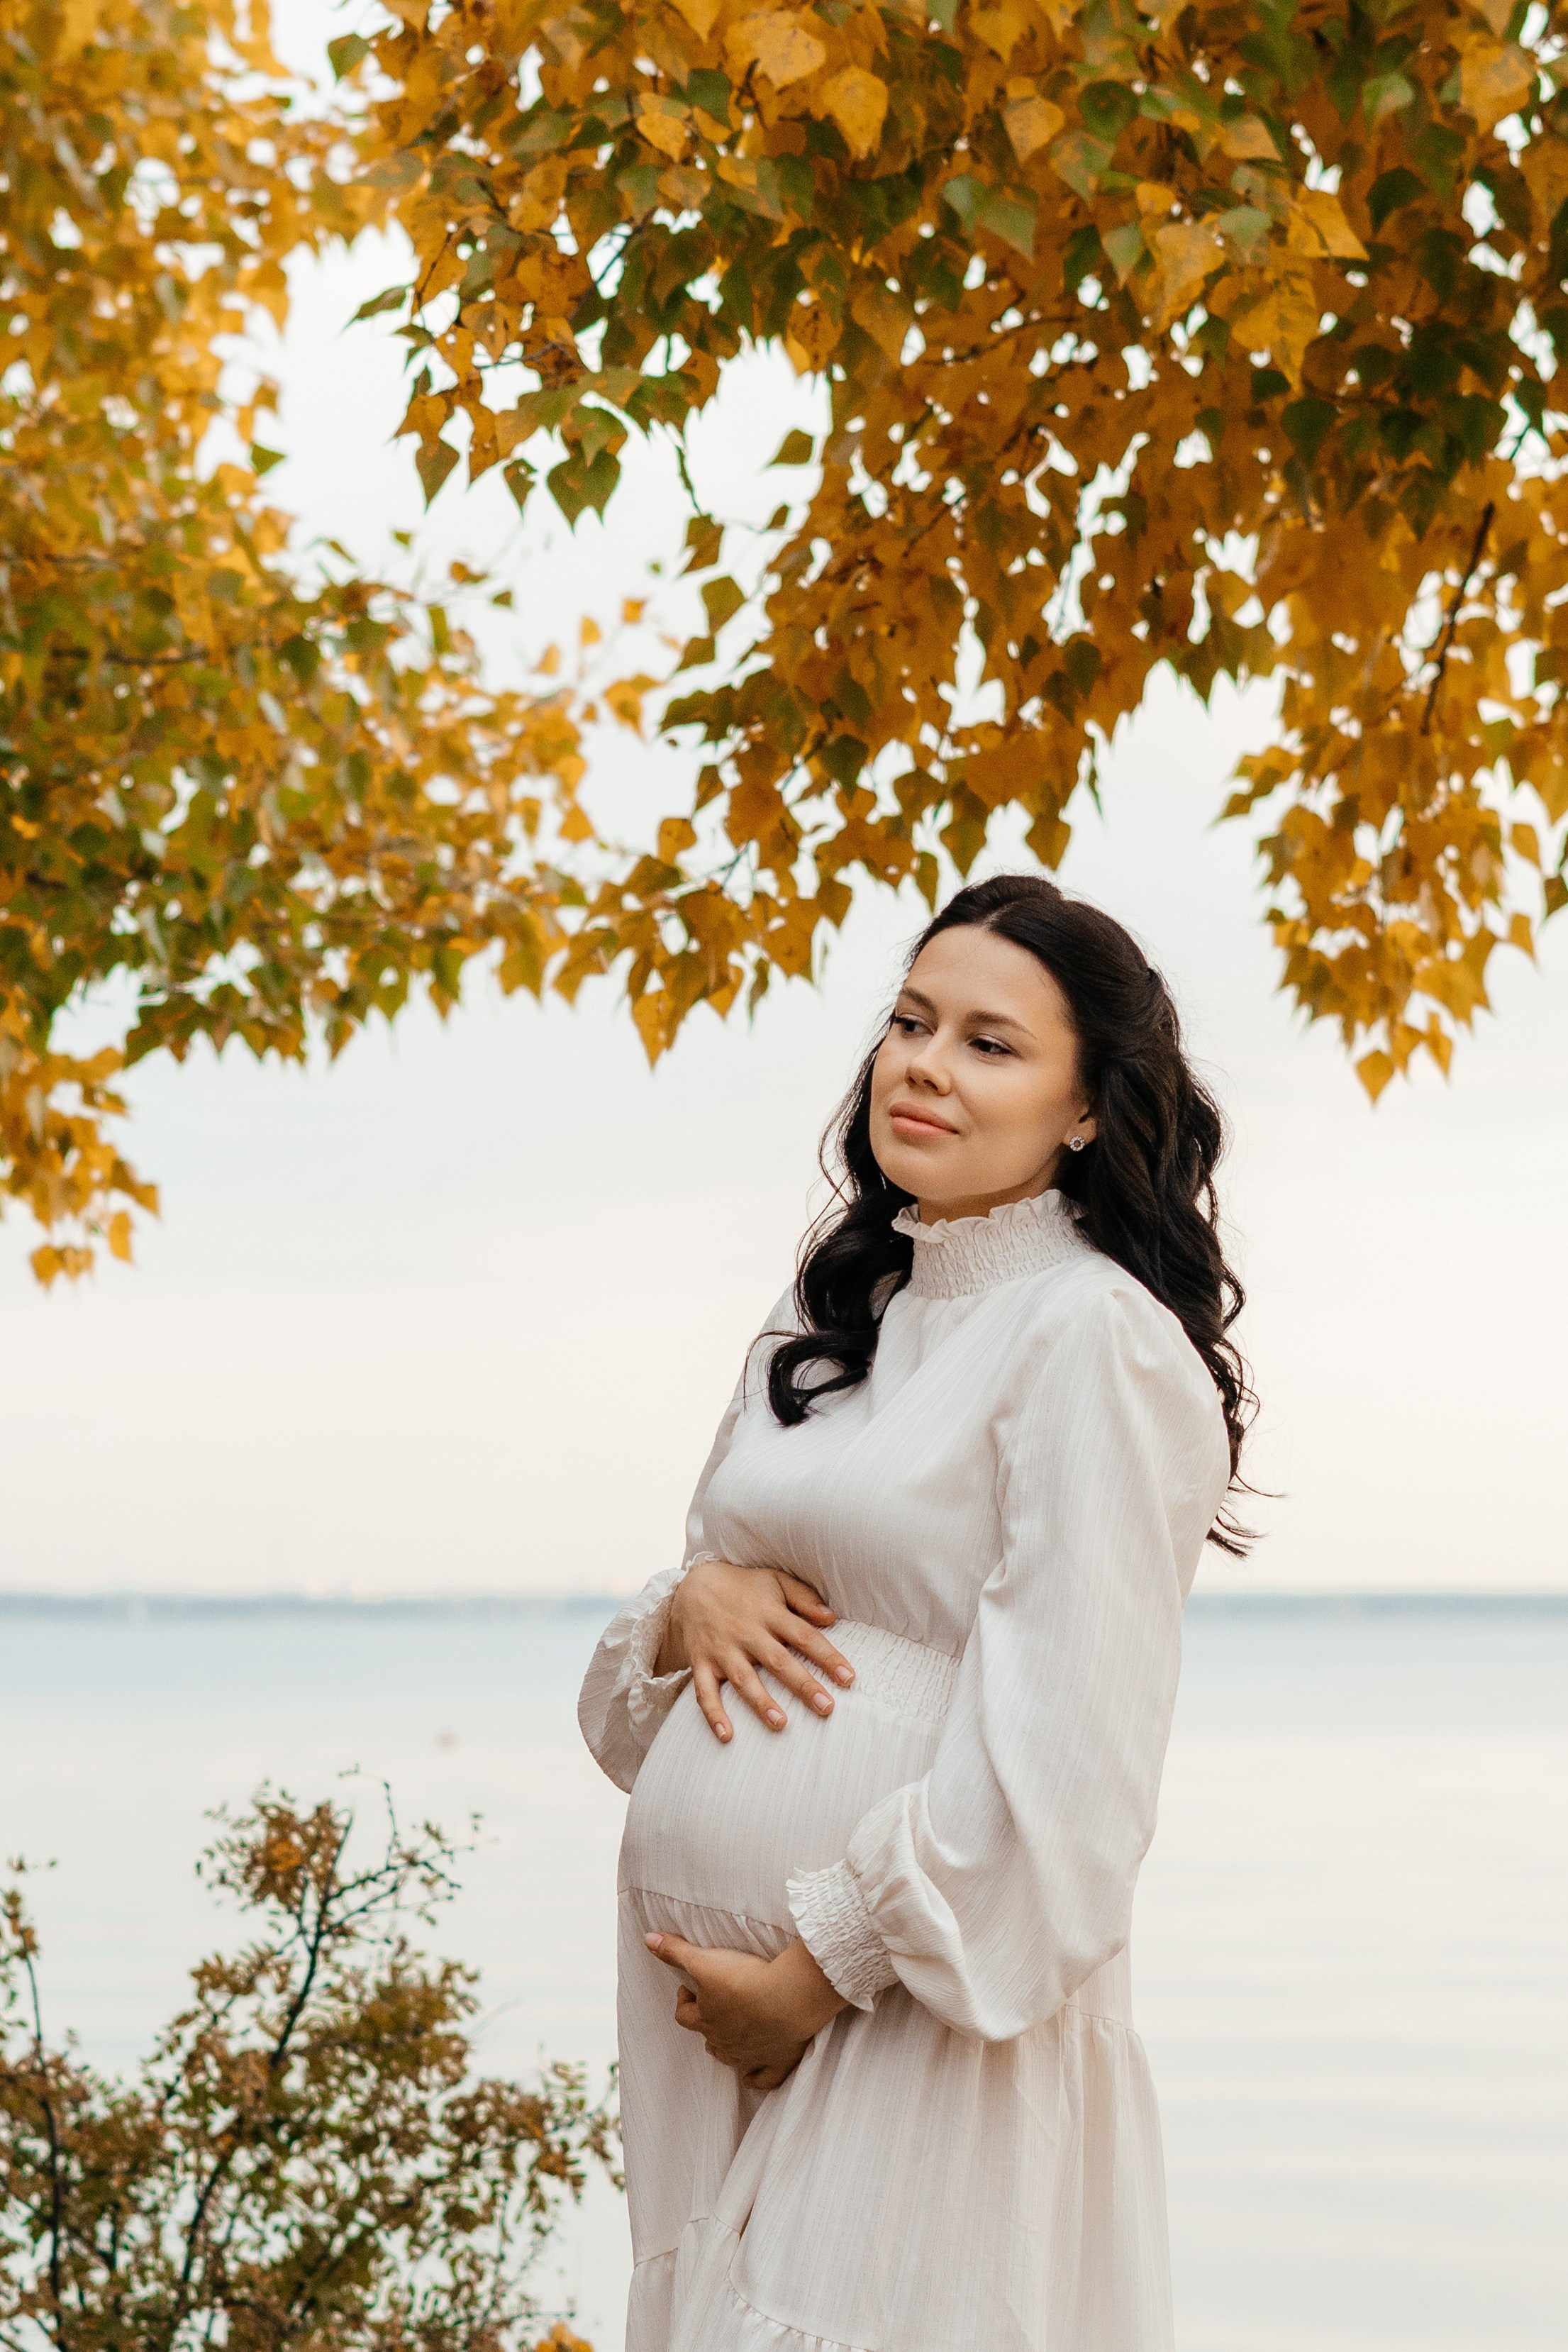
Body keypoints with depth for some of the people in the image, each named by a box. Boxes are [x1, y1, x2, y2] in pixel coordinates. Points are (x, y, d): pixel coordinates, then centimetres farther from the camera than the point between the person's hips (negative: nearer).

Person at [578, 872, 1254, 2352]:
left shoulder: (1097, 1337, -11)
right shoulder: (829, 1321, 14)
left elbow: (1060, 1760, -17)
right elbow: (636, 1683, 18)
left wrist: (812, 1974, -14)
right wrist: (692, 1605, -5)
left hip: (919, 2019, -7)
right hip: (705, 2000, 7)